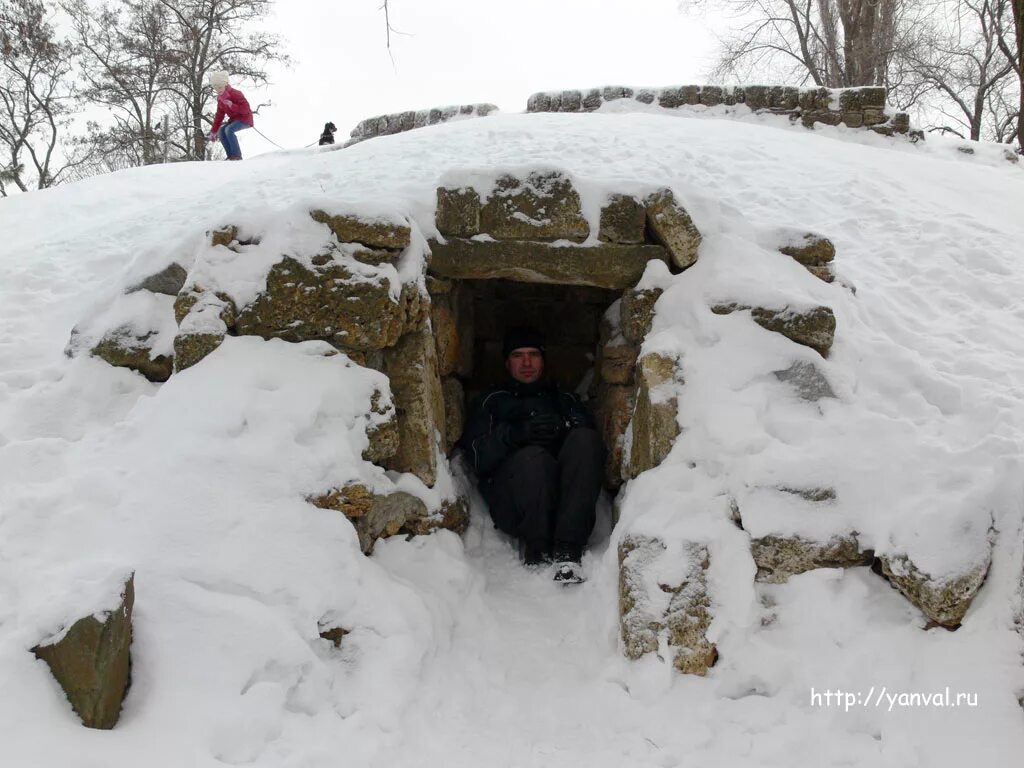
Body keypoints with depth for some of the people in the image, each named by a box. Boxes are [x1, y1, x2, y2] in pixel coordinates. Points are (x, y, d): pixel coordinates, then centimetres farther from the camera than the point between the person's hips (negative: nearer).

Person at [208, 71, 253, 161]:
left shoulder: (235, 93, -18)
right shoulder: (220, 98, 8)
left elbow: (246, 109, -25)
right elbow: (219, 115, 12)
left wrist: (232, 105, -38)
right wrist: (214, 131, 9)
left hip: (245, 118, -9)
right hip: (234, 119, 9)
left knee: (229, 130, -29)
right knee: (221, 131, -7)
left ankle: (237, 156, -23)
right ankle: (231, 156, -4)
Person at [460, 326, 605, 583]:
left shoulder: (565, 399, 30)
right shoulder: (493, 402, 25)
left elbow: (591, 437, 11)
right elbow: (478, 457, 7)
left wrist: (564, 427, -10)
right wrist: (514, 434, -11)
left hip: (564, 498, 2)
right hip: (511, 502, -2)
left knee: (584, 439, -28)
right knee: (533, 457, -35)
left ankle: (567, 550, -34)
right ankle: (537, 548, -16)